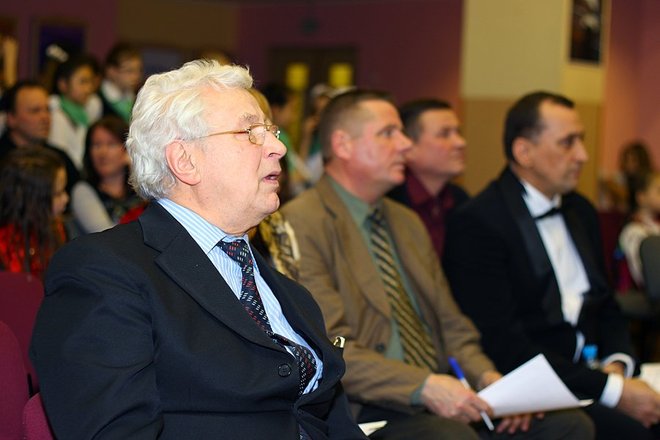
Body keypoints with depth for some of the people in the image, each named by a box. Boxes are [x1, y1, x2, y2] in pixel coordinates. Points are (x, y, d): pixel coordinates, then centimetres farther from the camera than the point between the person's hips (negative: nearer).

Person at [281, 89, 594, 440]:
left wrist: (487, 377, 0)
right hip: (368, 412, -8)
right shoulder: (302, 225, -7)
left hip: (440, 400, 8)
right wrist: (424, 386, -25)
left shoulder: (408, 223, 21)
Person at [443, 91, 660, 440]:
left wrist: (617, 365, -1)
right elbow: (502, 343, -16)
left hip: (590, 372, 7)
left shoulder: (580, 211, 15)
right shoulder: (477, 224, -10)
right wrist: (611, 389, -18)